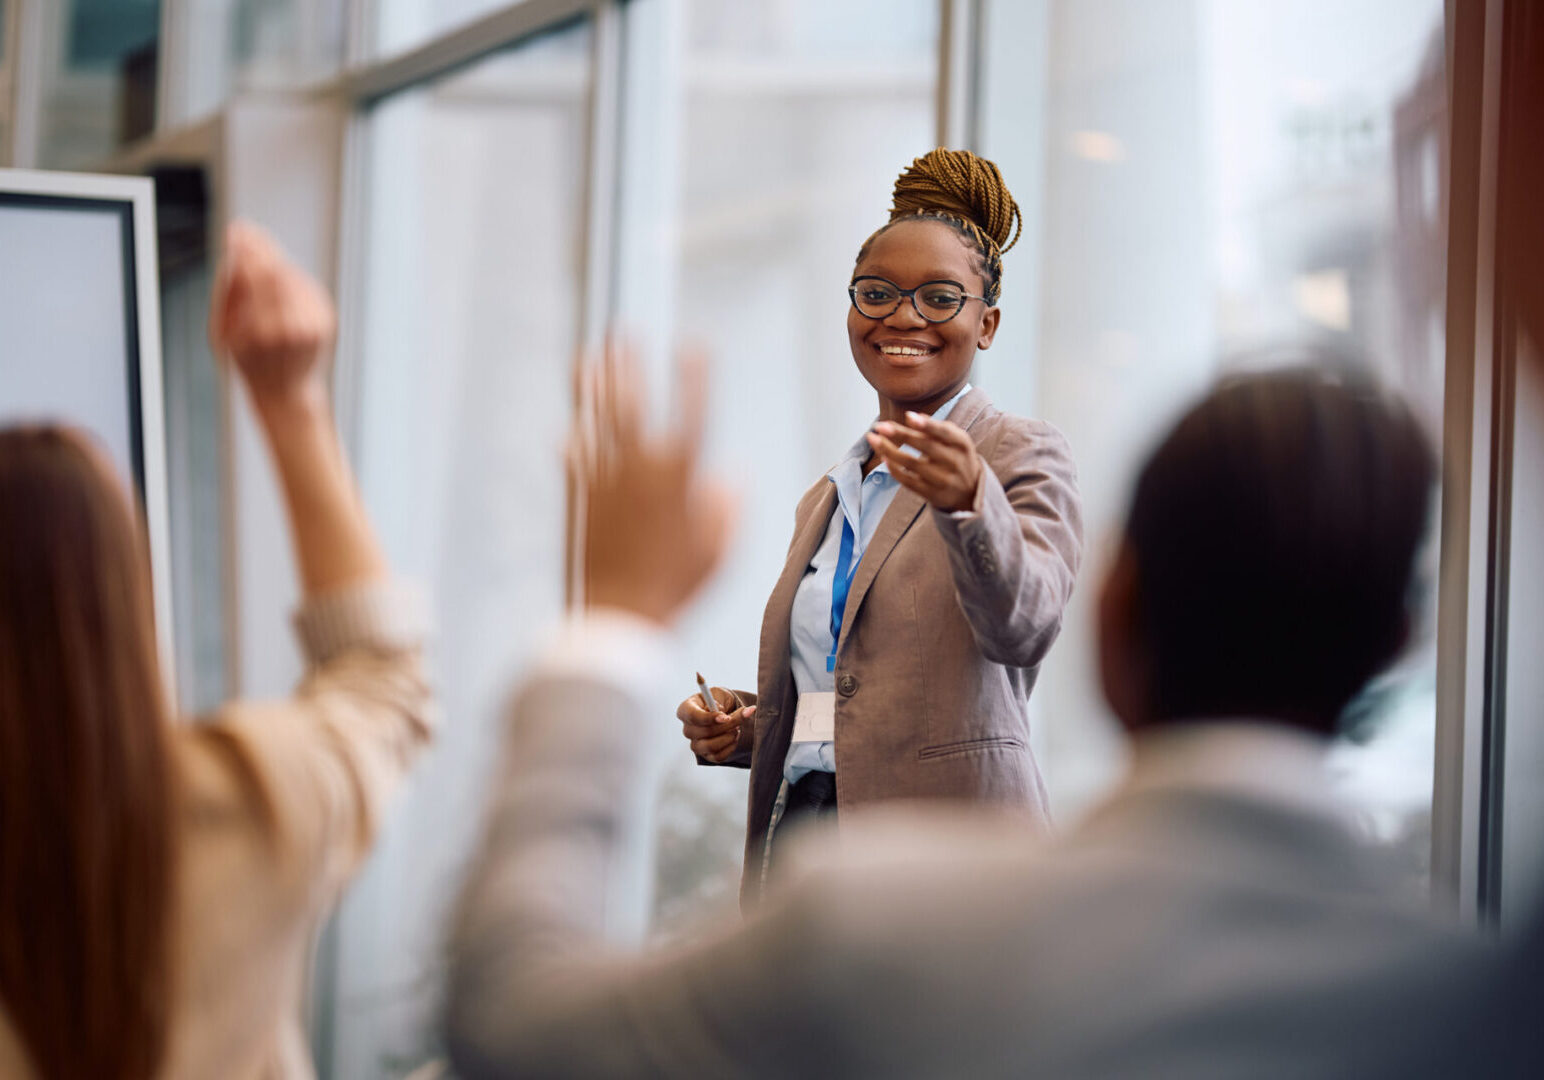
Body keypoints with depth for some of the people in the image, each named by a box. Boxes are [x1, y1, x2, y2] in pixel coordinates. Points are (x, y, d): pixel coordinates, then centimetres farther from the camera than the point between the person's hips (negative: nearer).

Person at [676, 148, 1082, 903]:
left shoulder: (1023, 458, 0)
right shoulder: (826, 500, 21)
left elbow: (1024, 625, -19)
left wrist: (968, 501, -37)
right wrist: (737, 730, 7)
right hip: (798, 846, 5)